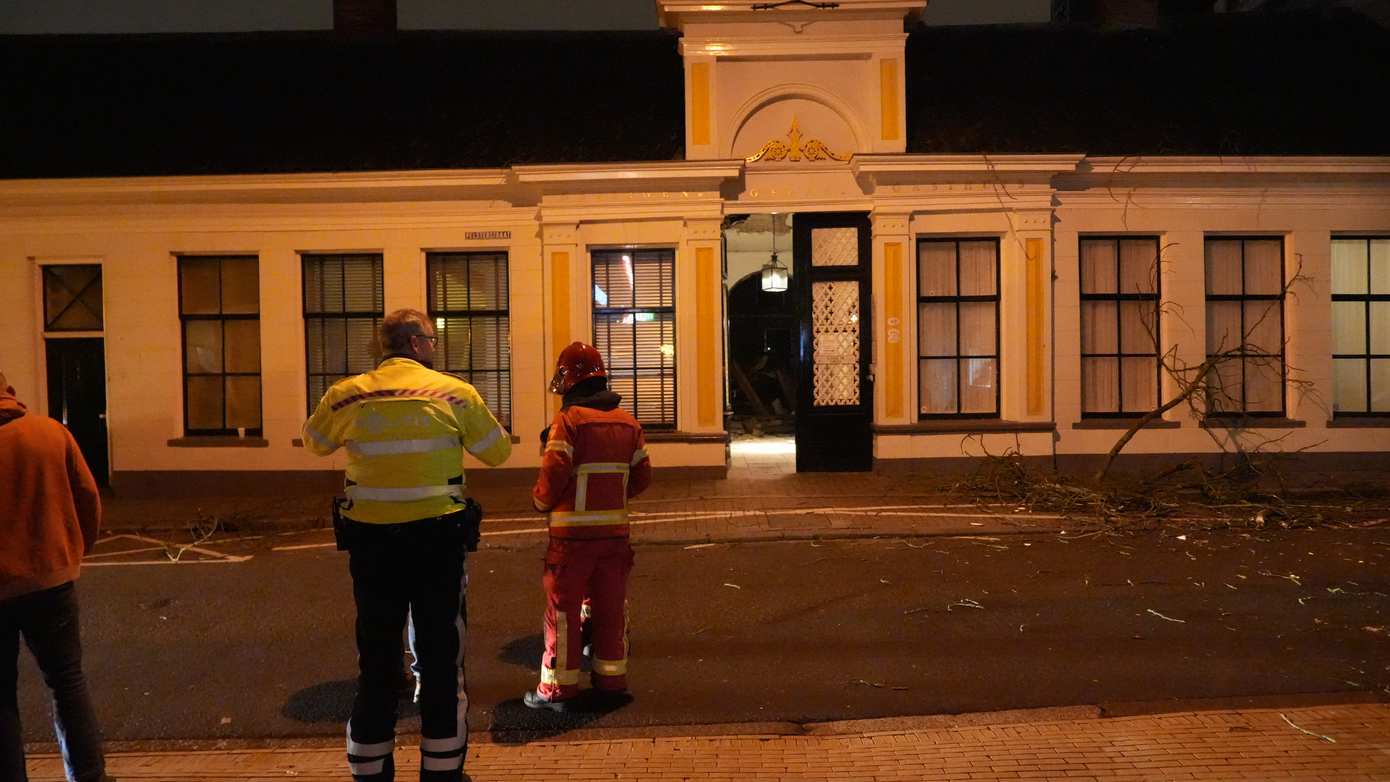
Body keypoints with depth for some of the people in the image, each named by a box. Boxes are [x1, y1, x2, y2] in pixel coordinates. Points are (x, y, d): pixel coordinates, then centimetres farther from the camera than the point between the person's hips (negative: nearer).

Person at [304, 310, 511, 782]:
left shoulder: (346, 396, -1)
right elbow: (499, 452, 3)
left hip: (371, 542, 2)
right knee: (441, 656, 11)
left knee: (376, 659, 15)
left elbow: (313, 443, 17)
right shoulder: (455, 393, -8)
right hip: (438, 540, -2)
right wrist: (477, 414, 20)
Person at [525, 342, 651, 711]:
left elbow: (554, 473, -17)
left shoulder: (568, 420, -11)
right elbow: (642, 475, 9)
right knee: (611, 608, 14)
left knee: (563, 609, 4)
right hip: (615, 528, 5)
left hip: (573, 531, -5)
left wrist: (541, 501, 2)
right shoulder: (628, 422, 8)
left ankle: (558, 689, 9)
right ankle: (611, 681, 22)